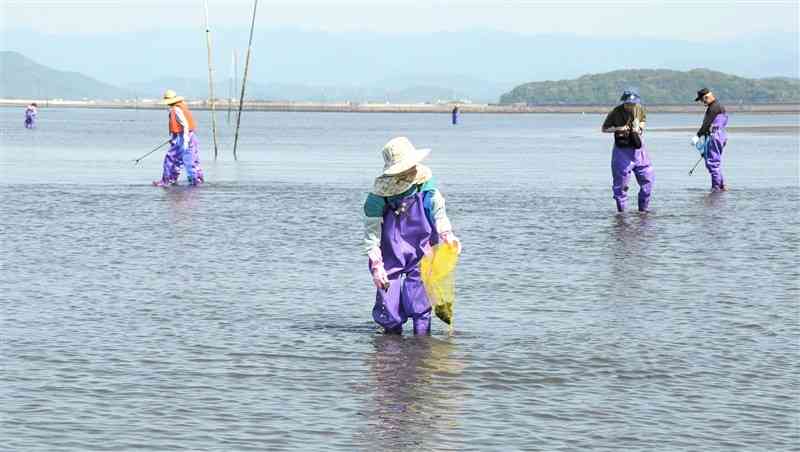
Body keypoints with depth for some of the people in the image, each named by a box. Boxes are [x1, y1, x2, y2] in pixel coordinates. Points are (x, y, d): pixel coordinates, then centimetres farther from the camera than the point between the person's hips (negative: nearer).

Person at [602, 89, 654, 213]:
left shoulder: (640, 109, -3)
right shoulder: (616, 112, -12)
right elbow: (604, 129, -5)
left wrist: (639, 126, -6)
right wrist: (618, 129, -20)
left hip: (637, 148, 3)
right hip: (622, 150, -3)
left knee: (647, 179, 3)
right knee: (620, 183, 0)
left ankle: (643, 209, 16)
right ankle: (621, 211, 14)